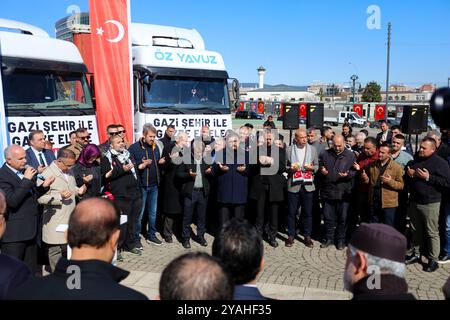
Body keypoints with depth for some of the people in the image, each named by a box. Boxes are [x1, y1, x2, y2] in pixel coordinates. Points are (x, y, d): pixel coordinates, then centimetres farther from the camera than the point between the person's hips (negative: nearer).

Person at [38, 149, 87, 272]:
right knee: (56, 252, 3)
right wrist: (59, 197, -25)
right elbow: (40, 198, -15)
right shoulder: (47, 174, -13)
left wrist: (78, 191, 4)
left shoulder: (69, 172, 12)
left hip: (70, 220, 7)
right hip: (56, 225, -7)